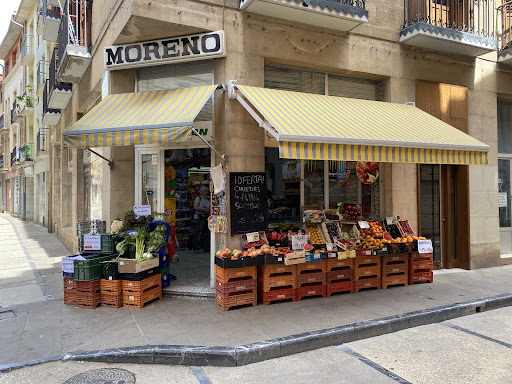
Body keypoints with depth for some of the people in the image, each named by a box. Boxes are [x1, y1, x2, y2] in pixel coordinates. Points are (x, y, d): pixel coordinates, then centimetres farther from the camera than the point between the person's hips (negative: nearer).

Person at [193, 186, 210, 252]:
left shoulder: (208, 200, 17)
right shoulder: (198, 198, -1)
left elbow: (210, 208, 26)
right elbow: (195, 207, -14)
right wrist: (204, 209, -18)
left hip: (206, 218, 6)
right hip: (199, 218, -6)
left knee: (207, 233, 4)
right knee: (199, 232, -11)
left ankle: (206, 248, 9)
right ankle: (196, 248, -9)